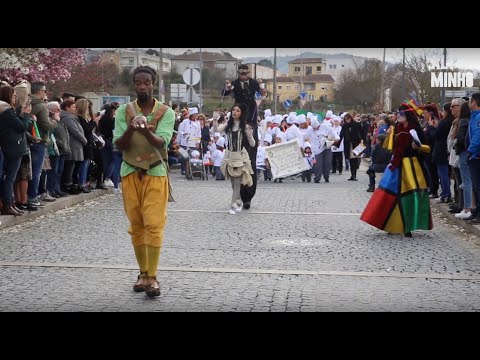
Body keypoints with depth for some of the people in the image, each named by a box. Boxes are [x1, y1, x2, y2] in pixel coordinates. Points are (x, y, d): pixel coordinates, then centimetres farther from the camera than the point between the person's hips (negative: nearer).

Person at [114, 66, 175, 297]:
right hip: (130, 173, 2)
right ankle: (143, 273, 16)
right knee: (136, 226, 6)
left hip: (155, 173, -2)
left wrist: (146, 131, -38)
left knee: (154, 225, -10)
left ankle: (152, 277, -9)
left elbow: (162, 142, -17)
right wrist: (130, 130, -27)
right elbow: (119, 145, -7)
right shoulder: (123, 111, 1)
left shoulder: (166, 112, -4)